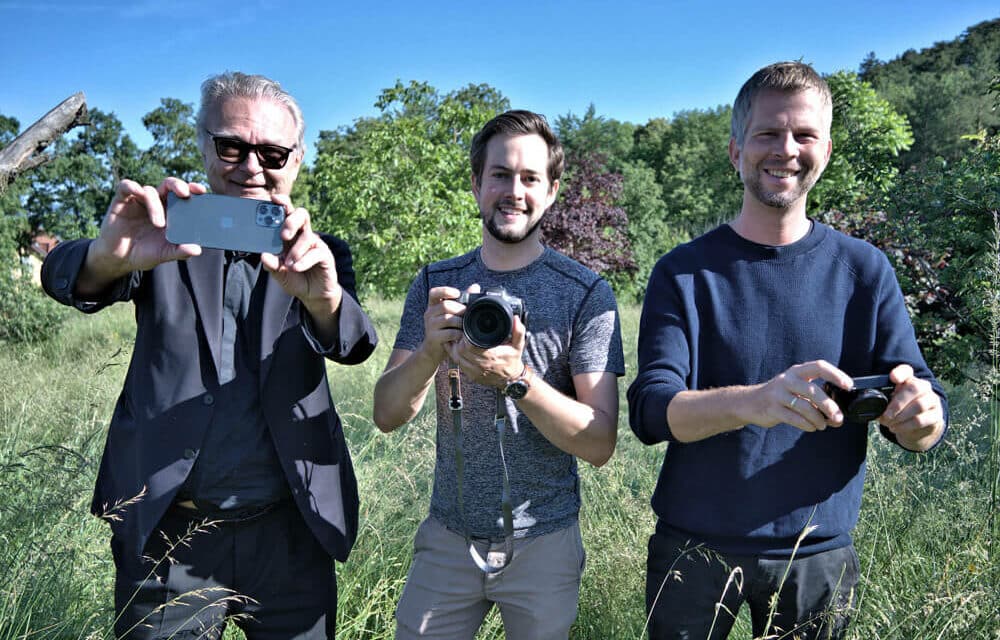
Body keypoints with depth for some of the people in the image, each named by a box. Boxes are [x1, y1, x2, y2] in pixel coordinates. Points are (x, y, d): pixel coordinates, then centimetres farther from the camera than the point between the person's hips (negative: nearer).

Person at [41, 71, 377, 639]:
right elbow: (68, 276, -17)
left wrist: (323, 297, -39)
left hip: (290, 532, 1)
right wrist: (108, 255, -41)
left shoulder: (318, 255, 1)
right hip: (168, 533, 0)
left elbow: (354, 346, -16)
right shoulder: (169, 238, 0)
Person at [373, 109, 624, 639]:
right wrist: (431, 350, -26)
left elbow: (600, 444, -15)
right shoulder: (435, 285, -1)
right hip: (448, 536, 2)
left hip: (544, 543, -1)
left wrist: (516, 379, -30)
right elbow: (387, 416, -6)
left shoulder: (586, 293, -10)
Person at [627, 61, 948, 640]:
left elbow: (926, 412, -4)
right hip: (694, 549, -1)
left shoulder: (865, 270, -2)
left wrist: (920, 415, -29)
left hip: (820, 555, 2)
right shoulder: (684, 272, -7)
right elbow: (650, 411, -17)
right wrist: (751, 401, -37)